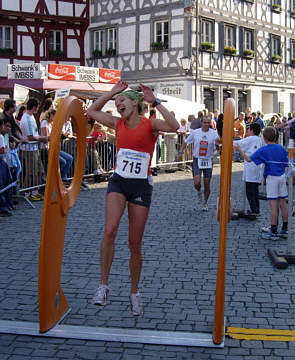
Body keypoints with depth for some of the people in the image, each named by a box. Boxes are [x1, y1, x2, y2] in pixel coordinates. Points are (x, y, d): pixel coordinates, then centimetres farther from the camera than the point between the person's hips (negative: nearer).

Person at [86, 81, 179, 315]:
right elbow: (91, 111, 19)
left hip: (141, 186, -2)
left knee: (135, 244, 4)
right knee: (110, 229, -22)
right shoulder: (117, 124, 8)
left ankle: (135, 293, 22)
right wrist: (111, 92, 11)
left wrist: (155, 102, -19)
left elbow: (174, 126, -25)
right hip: (118, 182, 3)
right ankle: (104, 285, -10)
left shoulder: (150, 125, -5)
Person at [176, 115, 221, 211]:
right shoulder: (195, 133, -1)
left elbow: (217, 141, -20)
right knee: (197, 182, -15)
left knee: (207, 185, 5)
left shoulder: (213, 133, -5)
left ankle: (205, 203, 26)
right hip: (197, 160, 0)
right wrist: (180, 152, 4)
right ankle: (198, 192, 21)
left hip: (208, 161, 0)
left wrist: (218, 141, -44)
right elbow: (186, 142, 10)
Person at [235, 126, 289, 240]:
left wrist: (240, 150, 5)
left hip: (272, 178, -6)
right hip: (282, 176, 6)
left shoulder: (263, 150, -8)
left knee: (273, 206, -4)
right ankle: (284, 230, 18)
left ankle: (273, 232, -1)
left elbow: (249, 159, -8)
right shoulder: (281, 148, 6)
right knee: (282, 204, 11)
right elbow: (286, 164, 10)